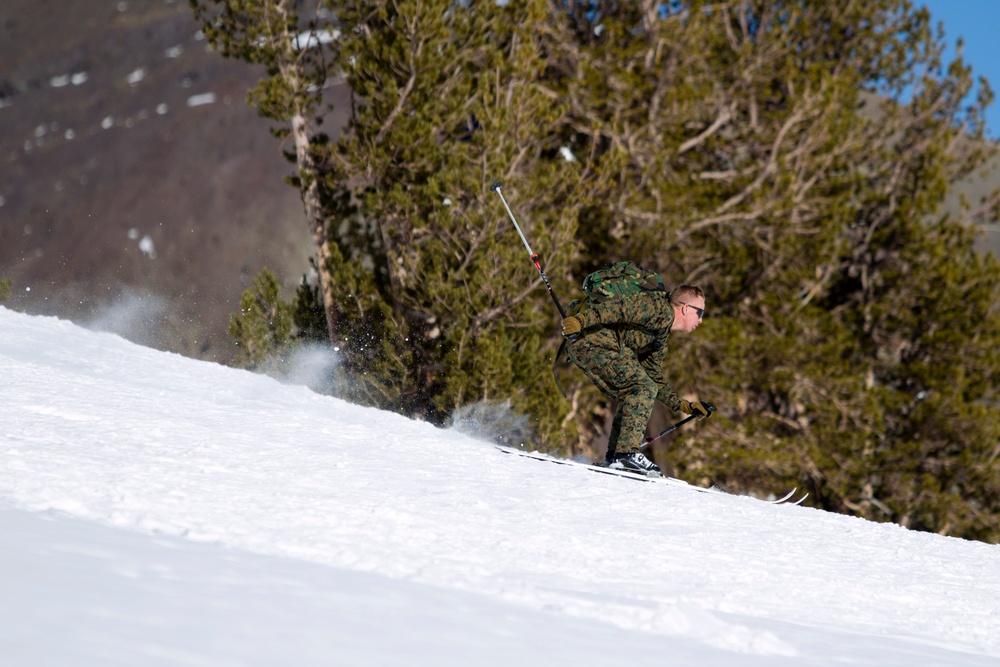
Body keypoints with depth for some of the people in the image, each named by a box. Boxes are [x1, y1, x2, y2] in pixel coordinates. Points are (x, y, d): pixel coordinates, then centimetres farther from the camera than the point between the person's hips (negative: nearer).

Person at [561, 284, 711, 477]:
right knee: (643, 389, -12)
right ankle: (627, 454, -18)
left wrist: (683, 406, 26)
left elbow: (655, 380, 32)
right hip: (596, 343, -10)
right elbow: (621, 309, -16)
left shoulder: (660, 339, 27)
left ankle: (614, 457, 16)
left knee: (633, 396, 17)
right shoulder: (661, 310, -4)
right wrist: (580, 320, -26)